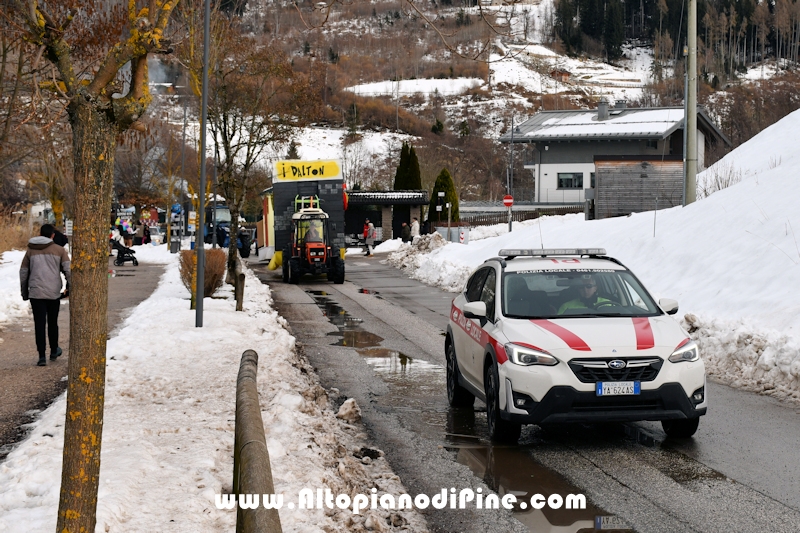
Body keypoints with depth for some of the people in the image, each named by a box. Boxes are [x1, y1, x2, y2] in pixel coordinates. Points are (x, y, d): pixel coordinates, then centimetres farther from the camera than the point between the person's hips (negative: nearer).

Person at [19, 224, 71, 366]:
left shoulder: (30, 250, 6)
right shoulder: (59, 250, 1)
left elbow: (23, 272, 9)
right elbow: (68, 269, -6)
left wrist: (24, 292, 17)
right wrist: (70, 288, 2)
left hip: (36, 293, 0)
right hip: (54, 293, 0)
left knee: (39, 324, 0)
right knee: (53, 323, 16)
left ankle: (42, 356, -7)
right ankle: (54, 351, 28)